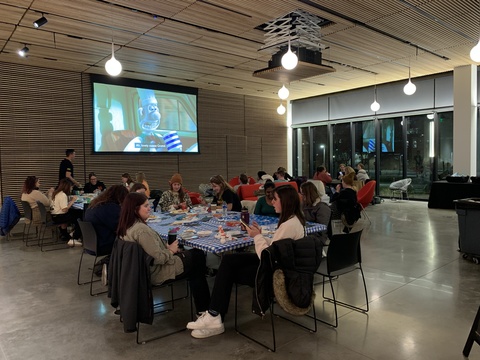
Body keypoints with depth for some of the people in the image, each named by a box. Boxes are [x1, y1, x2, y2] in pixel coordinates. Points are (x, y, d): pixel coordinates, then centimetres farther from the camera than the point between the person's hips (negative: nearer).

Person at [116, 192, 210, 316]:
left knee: (197, 254, 13)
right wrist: (171, 250, -10)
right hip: (156, 273, -9)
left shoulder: (126, 226, 2)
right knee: (198, 259, 7)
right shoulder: (141, 229, -29)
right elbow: (158, 258, -28)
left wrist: (167, 247, 2)